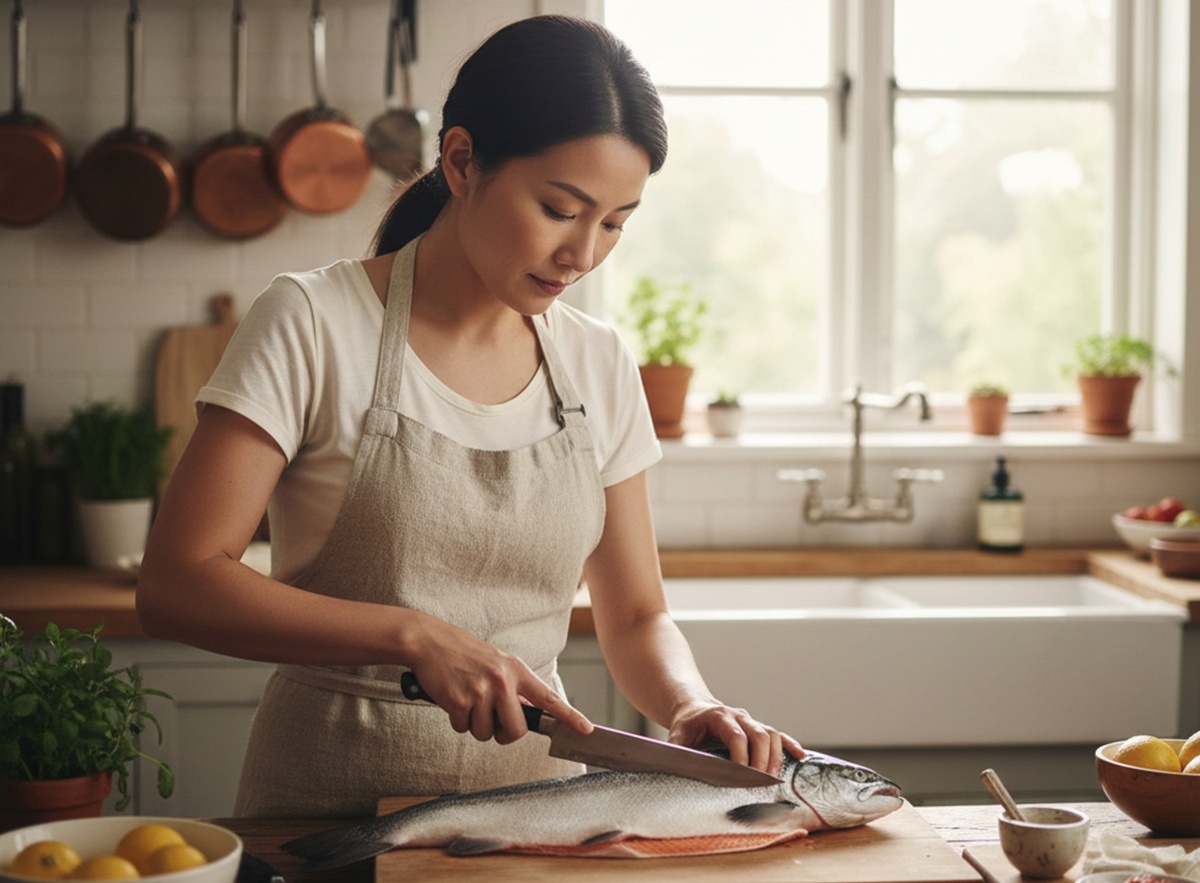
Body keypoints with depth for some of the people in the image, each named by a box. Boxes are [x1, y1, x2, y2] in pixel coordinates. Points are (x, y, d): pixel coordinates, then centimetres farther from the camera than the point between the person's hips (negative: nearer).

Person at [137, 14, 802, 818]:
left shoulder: (601, 367, 5)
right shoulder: (312, 327, -8)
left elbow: (637, 617, 11)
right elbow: (173, 585, -14)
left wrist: (690, 707, -10)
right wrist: (415, 636, -23)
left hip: (532, 791, 3)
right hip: (329, 804, -2)